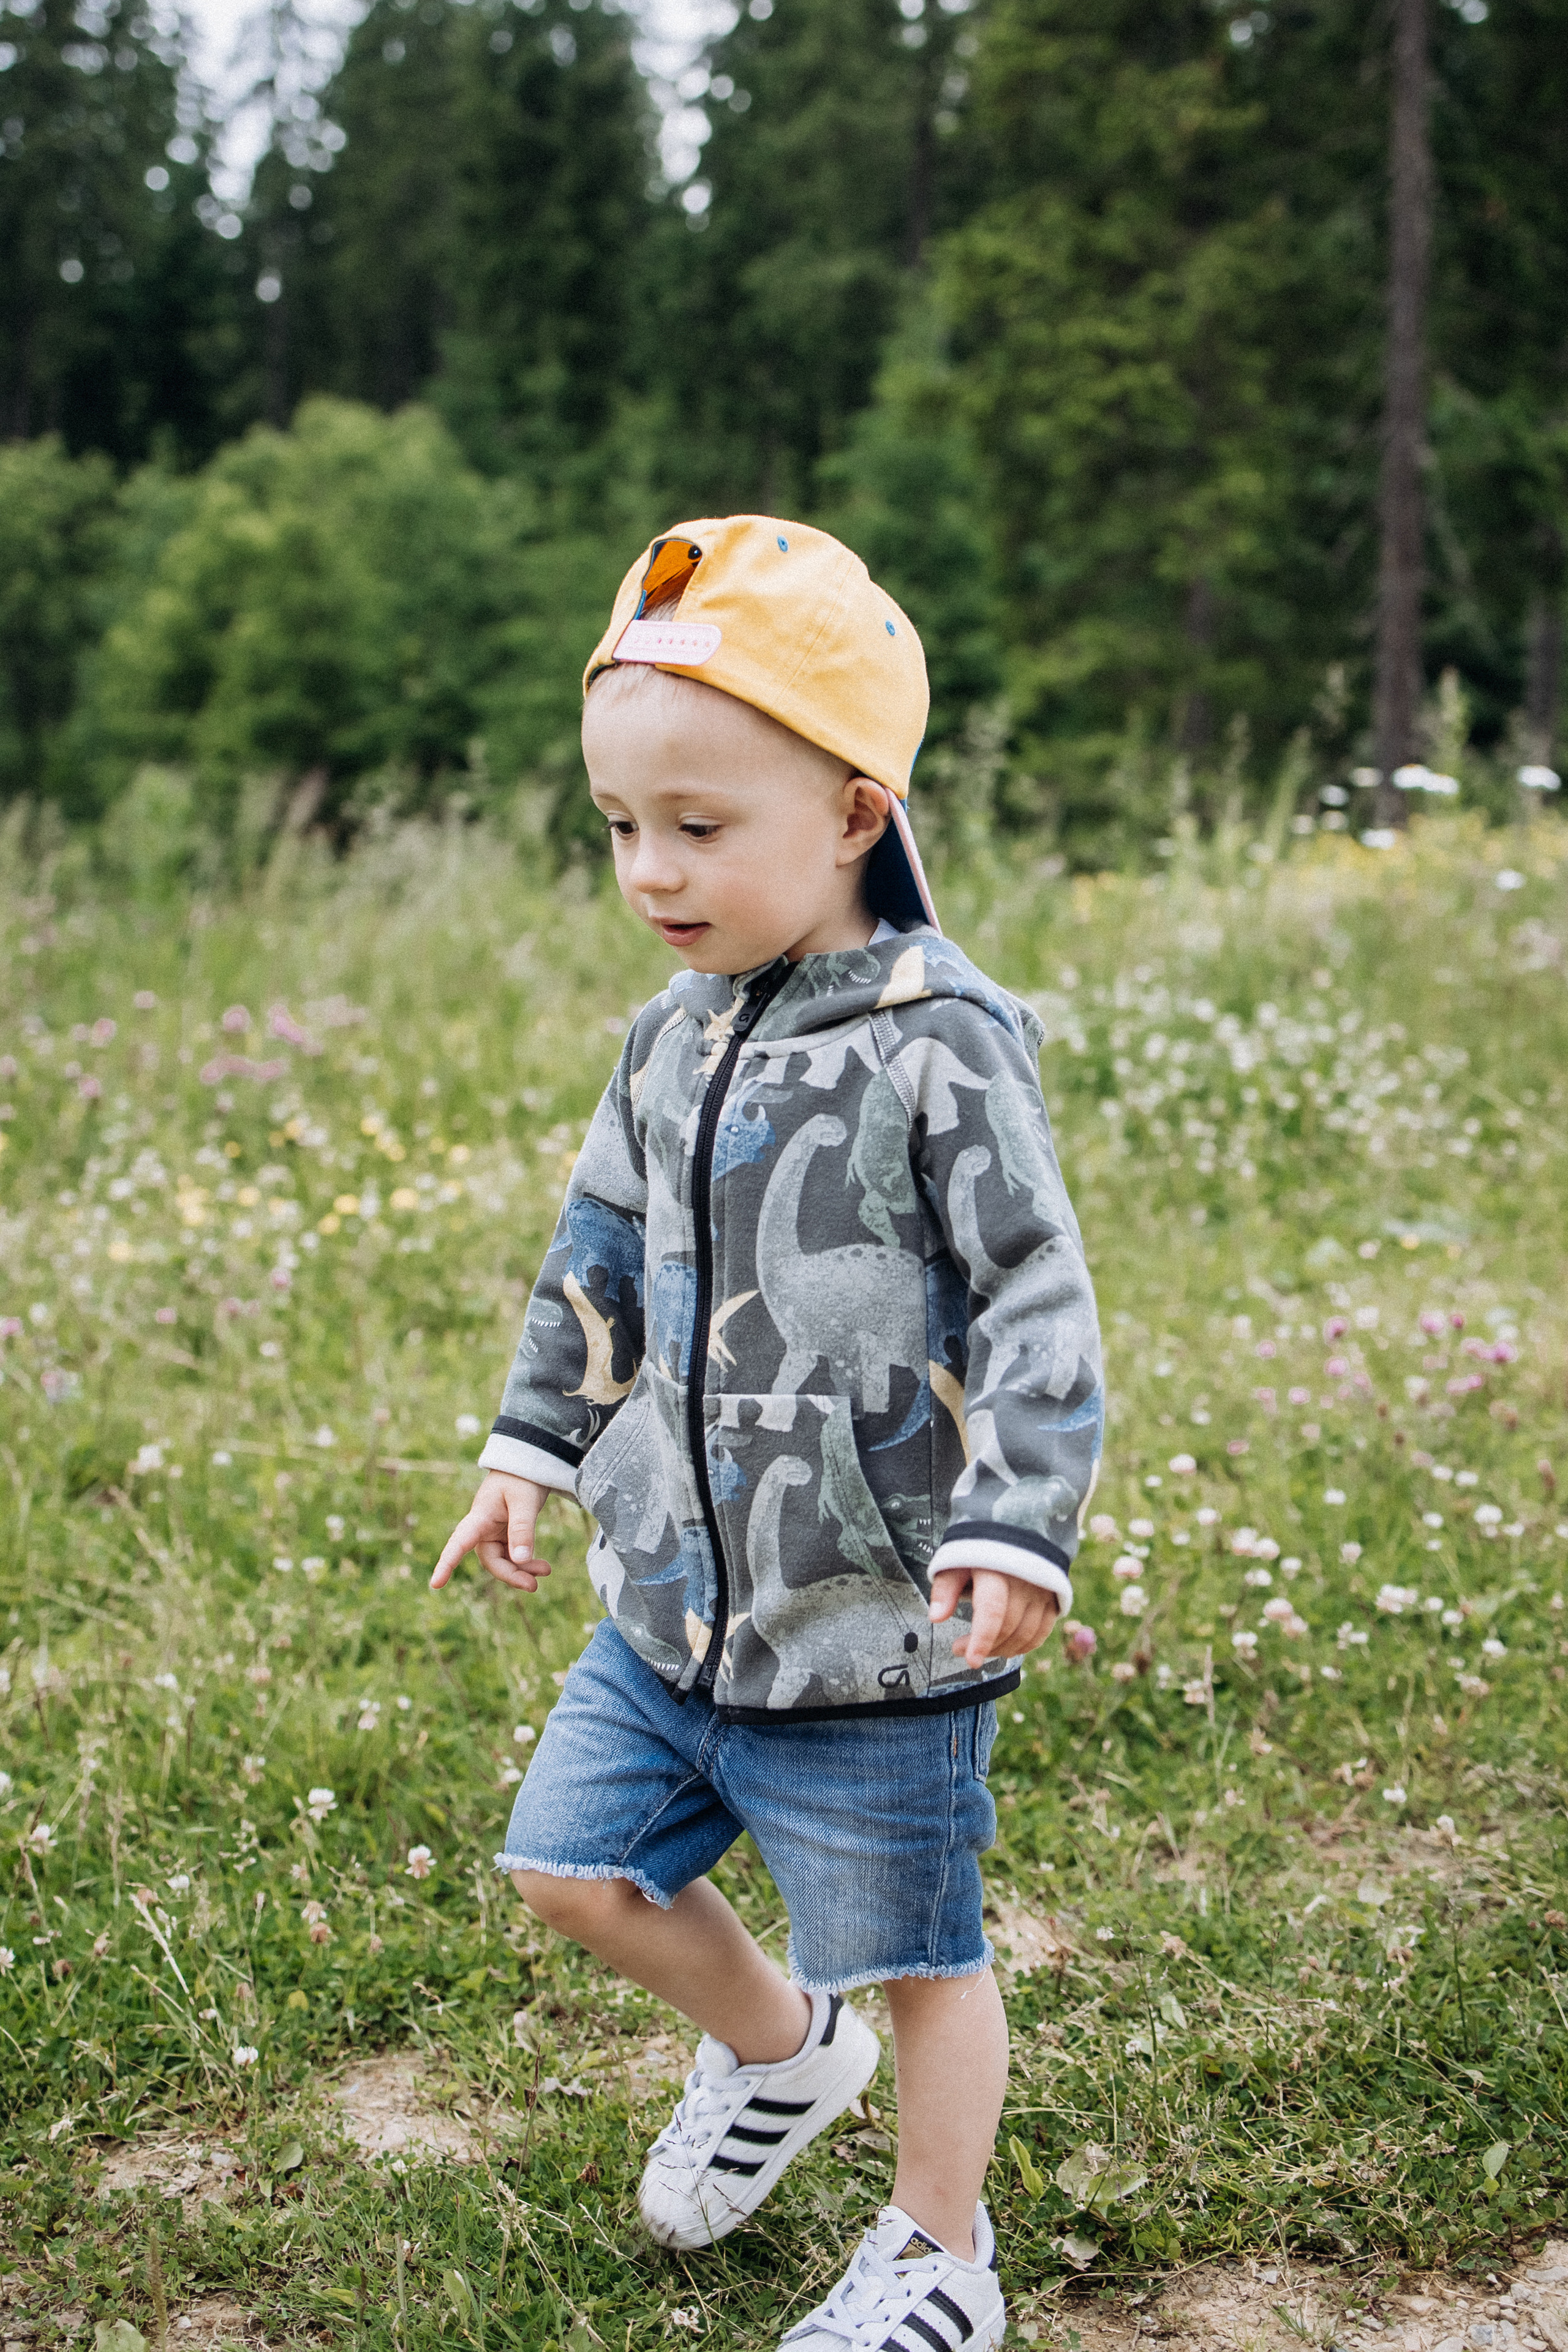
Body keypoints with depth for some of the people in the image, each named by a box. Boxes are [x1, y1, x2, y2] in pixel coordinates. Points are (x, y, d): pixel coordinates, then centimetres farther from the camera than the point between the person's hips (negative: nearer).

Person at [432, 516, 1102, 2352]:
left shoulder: (936, 1047, -18)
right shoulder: (676, 1036, 4)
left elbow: (1041, 1302, -17)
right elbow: (603, 1258, 17)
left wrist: (1018, 1526, -24)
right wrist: (536, 1442, 20)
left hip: (878, 1631, -7)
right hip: (674, 1599, 7)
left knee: (915, 1951, 9)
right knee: (571, 1863, 15)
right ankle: (782, 2046, 42)